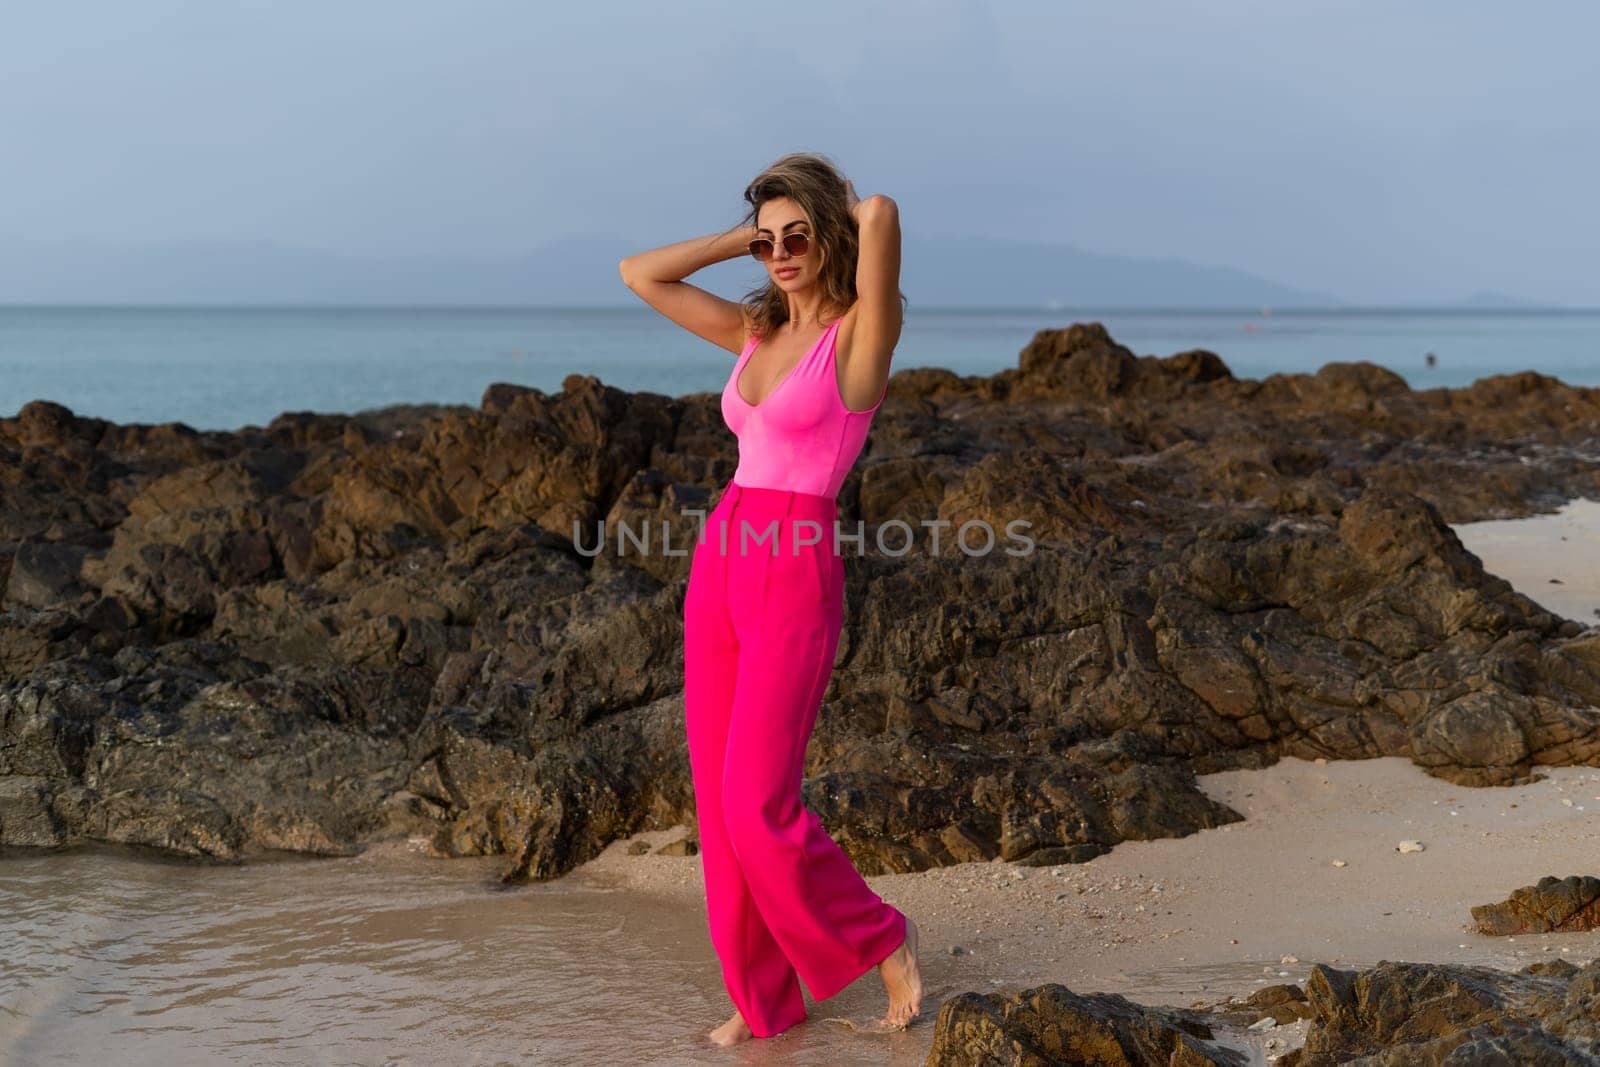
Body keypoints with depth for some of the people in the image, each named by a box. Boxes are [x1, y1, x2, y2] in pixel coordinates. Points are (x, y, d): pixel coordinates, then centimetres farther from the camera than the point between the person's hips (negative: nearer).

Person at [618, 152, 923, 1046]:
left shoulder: (863, 330, -7)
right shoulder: (758, 331, 13)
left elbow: (883, 214, -25)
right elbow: (639, 274, 15)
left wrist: (856, 208, -2)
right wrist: (744, 236, 10)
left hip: (797, 579, -7)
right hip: (720, 568, 7)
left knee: (758, 809, -10)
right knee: (719, 804, 7)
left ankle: (883, 938, 14)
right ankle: (764, 995, 21)